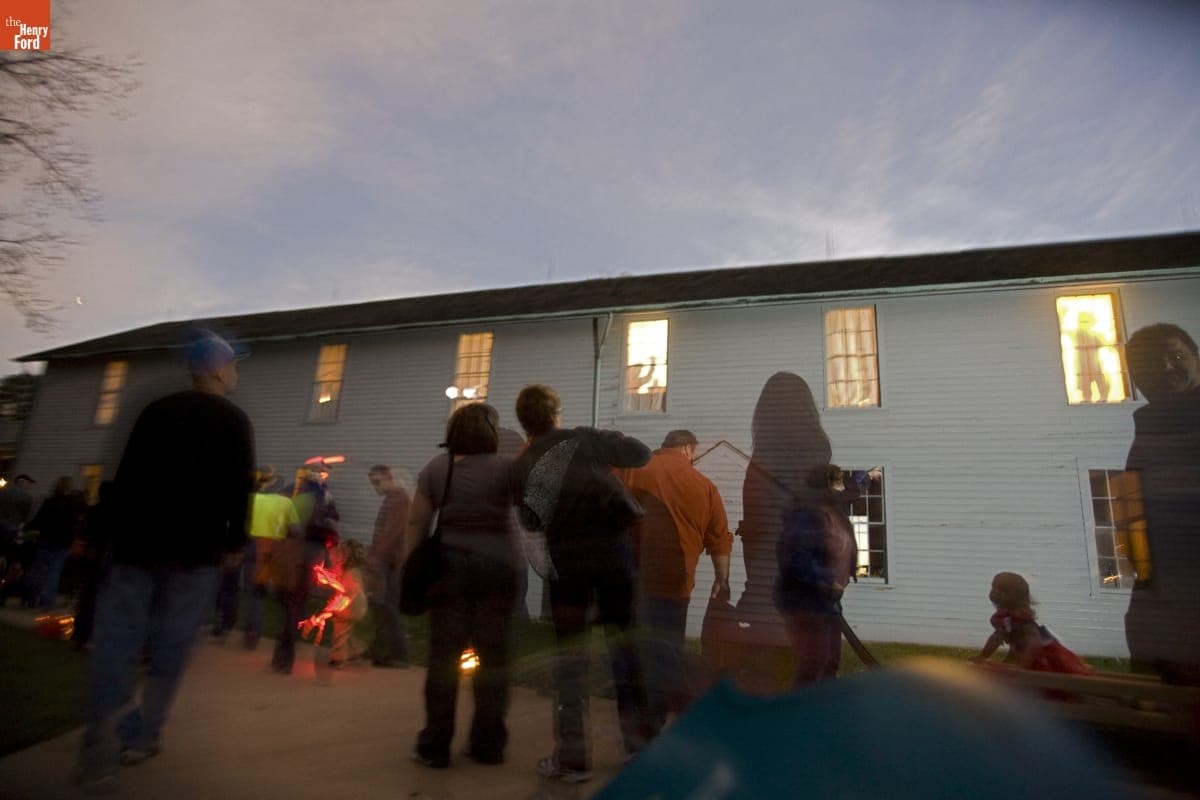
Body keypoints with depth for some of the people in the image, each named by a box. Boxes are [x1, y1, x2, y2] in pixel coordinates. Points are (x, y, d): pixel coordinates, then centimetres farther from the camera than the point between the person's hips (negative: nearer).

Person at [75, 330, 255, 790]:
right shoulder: (234, 420, -1)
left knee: (116, 644, 5)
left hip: (138, 543, 3)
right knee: (169, 650, 8)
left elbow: (125, 477, 13)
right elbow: (239, 489, -6)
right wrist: (235, 541, 2)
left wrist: (120, 532, 17)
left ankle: (99, 753, -1)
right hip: (195, 551, -3)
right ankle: (141, 738, 11)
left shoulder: (155, 411, 12)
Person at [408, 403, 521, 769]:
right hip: (497, 567, -1)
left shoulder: (436, 467, 1)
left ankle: (435, 745, 14)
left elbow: (417, 522, 1)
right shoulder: (505, 467, -6)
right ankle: (488, 744, 18)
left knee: (443, 655, 7)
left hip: (449, 565, 1)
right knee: (493, 655, 9)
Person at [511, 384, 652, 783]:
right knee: (625, 644, 12)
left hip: (564, 562, 1)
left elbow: (530, 523, 8)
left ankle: (572, 757, 15)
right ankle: (640, 744, 23)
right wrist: (612, 442, 18)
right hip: (613, 552, 0)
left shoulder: (521, 468, 5)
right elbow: (641, 453, 2)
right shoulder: (586, 439, -1)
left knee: (569, 654, 11)